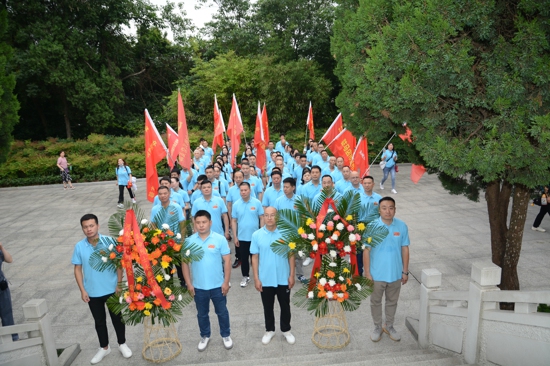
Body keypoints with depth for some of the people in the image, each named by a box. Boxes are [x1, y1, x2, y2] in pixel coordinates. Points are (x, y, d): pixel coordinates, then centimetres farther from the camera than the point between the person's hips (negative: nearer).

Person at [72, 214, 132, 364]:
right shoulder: (79, 247, -8)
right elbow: (78, 269, 0)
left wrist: (119, 284, -9)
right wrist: (82, 290, -4)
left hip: (111, 289, -2)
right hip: (92, 292, 2)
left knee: (117, 318, 14)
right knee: (99, 321, 18)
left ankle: (122, 344, 35)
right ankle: (104, 348, 38)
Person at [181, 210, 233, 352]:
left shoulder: (220, 239, -12)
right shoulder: (189, 241, -6)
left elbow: (227, 261, -8)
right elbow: (185, 263, 0)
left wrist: (226, 282, -9)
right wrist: (188, 284, -3)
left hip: (218, 286, -1)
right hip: (198, 287, 2)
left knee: (222, 312, 16)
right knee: (202, 314, 19)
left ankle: (226, 335, 38)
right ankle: (205, 336, 42)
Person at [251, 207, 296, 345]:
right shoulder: (256, 235, -8)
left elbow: (291, 255, -1)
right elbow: (255, 257, -2)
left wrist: (292, 275, -3)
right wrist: (256, 278, -4)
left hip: (283, 279, 0)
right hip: (265, 279, 0)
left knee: (285, 306, 16)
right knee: (268, 307, 16)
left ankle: (286, 330, 37)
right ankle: (269, 330, 37)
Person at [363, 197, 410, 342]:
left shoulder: (402, 226, -8)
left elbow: (405, 249, 0)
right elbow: (366, 250, -12)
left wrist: (405, 271, 2)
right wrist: (367, 273, -11)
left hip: (395, 274, 2)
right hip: (377, 274, -2)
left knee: (392, 302, 20)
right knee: (375, 302, 15)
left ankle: (389, 326, 42)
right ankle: (377, 327, 37)